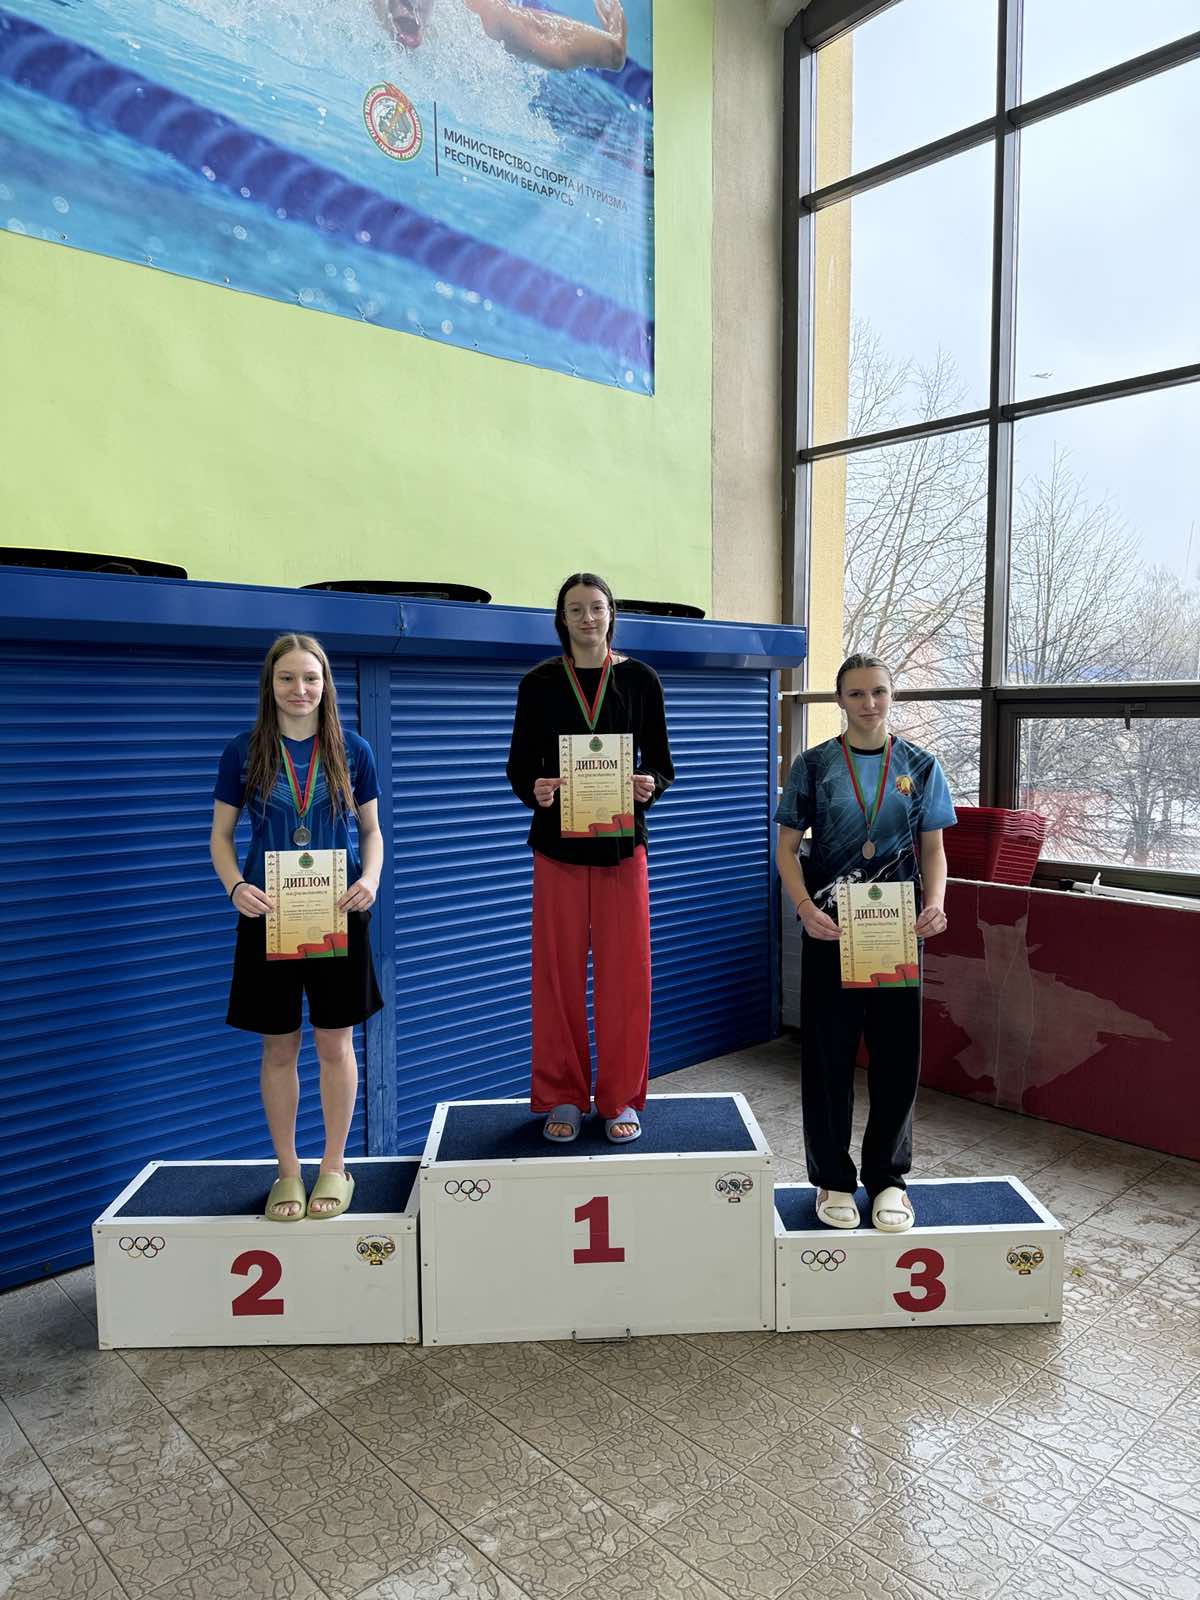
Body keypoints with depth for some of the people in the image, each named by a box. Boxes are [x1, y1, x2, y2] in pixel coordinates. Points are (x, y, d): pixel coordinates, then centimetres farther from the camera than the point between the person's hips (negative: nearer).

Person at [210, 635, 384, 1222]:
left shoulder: (353, 750, 1)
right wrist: (236, 887, -16)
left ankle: (334, 1167, 24)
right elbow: (220, 835, 4)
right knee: (278, 1048, 9)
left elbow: (372, 830, 7)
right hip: (269, 916, 0)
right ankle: (287, 1171, 25)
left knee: (335, 1044, 7)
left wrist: (370, 879, -13)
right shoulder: (243, 751, 0)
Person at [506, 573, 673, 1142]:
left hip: (621, 843, 0)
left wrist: (650, 784, -17)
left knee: (624, 972, 1)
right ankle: (563, 1098, 17)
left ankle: (620, 1100, 15)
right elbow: (519, 765, 4)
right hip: (558, 843, 0)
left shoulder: (639, 679, 4)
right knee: (559, 971, 3)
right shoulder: (539, 683, 3)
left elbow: (661, 762, 6)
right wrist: (534, 790, -17)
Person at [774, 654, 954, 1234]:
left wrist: (935, 903, -12)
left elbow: (933, 850, 7)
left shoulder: (919, 766, 6)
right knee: (827, 1055, 5)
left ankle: (887, 1177, 26)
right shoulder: (814, 765, 1)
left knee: (898, 1055, 7)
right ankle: (833, 1180, 21)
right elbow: (787, 848, 0)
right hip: (829, 929, -1)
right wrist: (806, 908, -16)